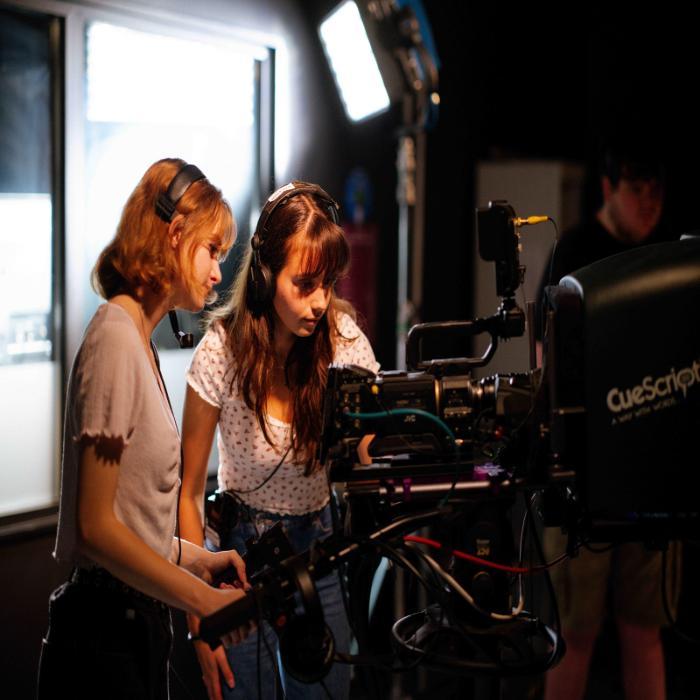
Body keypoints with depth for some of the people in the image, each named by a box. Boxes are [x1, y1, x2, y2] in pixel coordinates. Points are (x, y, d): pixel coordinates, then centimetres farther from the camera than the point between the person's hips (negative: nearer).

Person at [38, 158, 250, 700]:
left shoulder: (138, 337, 12)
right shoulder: (115, 338, -16)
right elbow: (95, 525, -19)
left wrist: (195, 558, 10)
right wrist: (206, 600, -19)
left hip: (139, 625, 9)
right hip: (104, 640, -9)